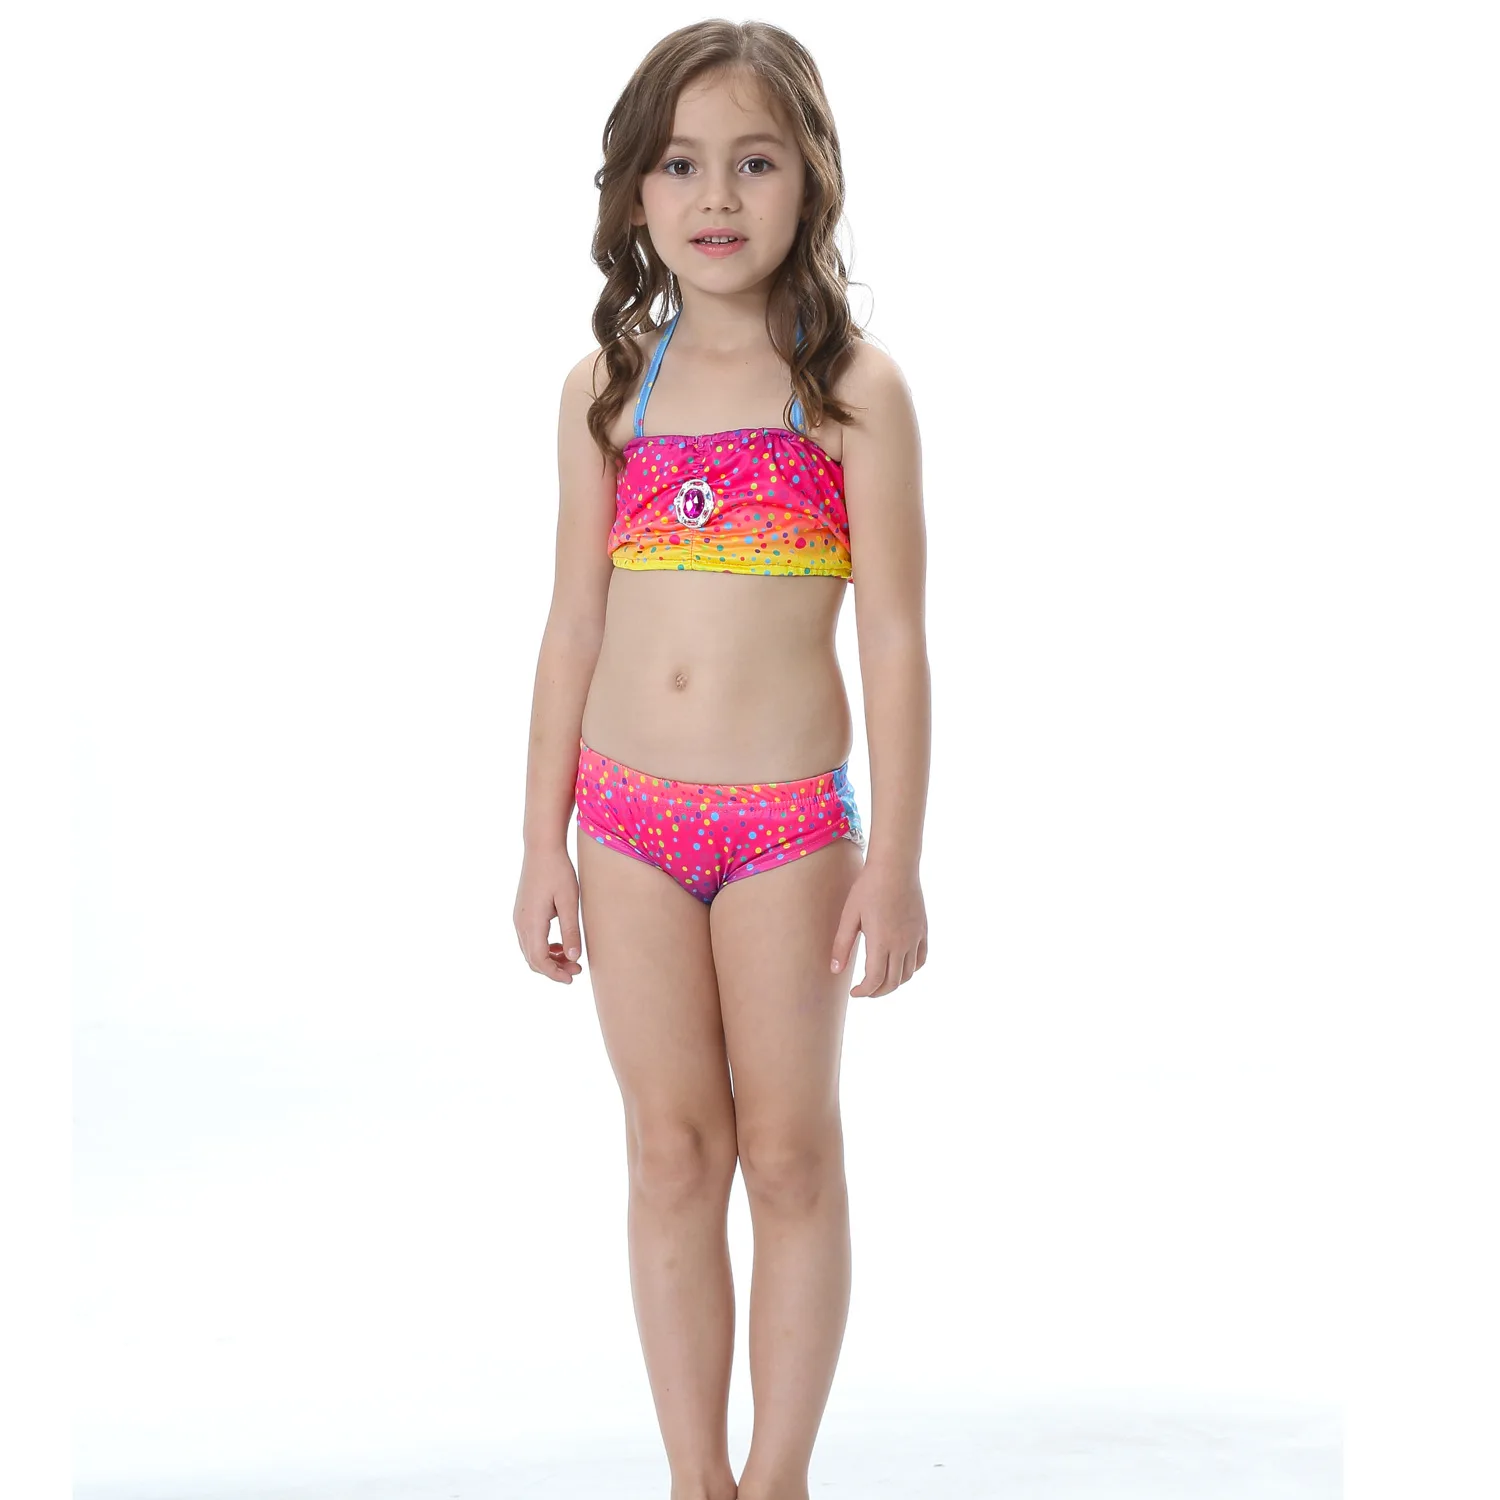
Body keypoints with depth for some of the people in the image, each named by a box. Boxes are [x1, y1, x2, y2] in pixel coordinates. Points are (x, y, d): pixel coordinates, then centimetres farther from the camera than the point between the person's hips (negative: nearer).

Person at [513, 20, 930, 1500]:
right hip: (630, 822, 3)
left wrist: (895, 857, -9)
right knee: (671, 1154, 9)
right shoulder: (606, 388, 6)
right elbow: (574, 626, 9)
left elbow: (895, 637, -5)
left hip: (789, 823, -3)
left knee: (790, 1153, 6)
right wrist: (544, 845, 8)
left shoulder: (854, 390, -4)